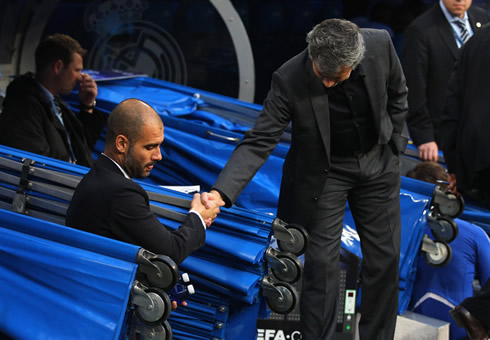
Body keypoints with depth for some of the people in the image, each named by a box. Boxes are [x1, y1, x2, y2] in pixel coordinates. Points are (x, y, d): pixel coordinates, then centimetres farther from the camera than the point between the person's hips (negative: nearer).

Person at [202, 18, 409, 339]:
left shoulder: (380, 44, -22)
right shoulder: (290, 81, -30)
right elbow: (258, 143, -29)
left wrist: (394, 143, 2)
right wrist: (221, 192, -41)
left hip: (377, 164, 3)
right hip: (324, 173, -3)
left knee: (384, 258, 9)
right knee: (321, 263, -5)